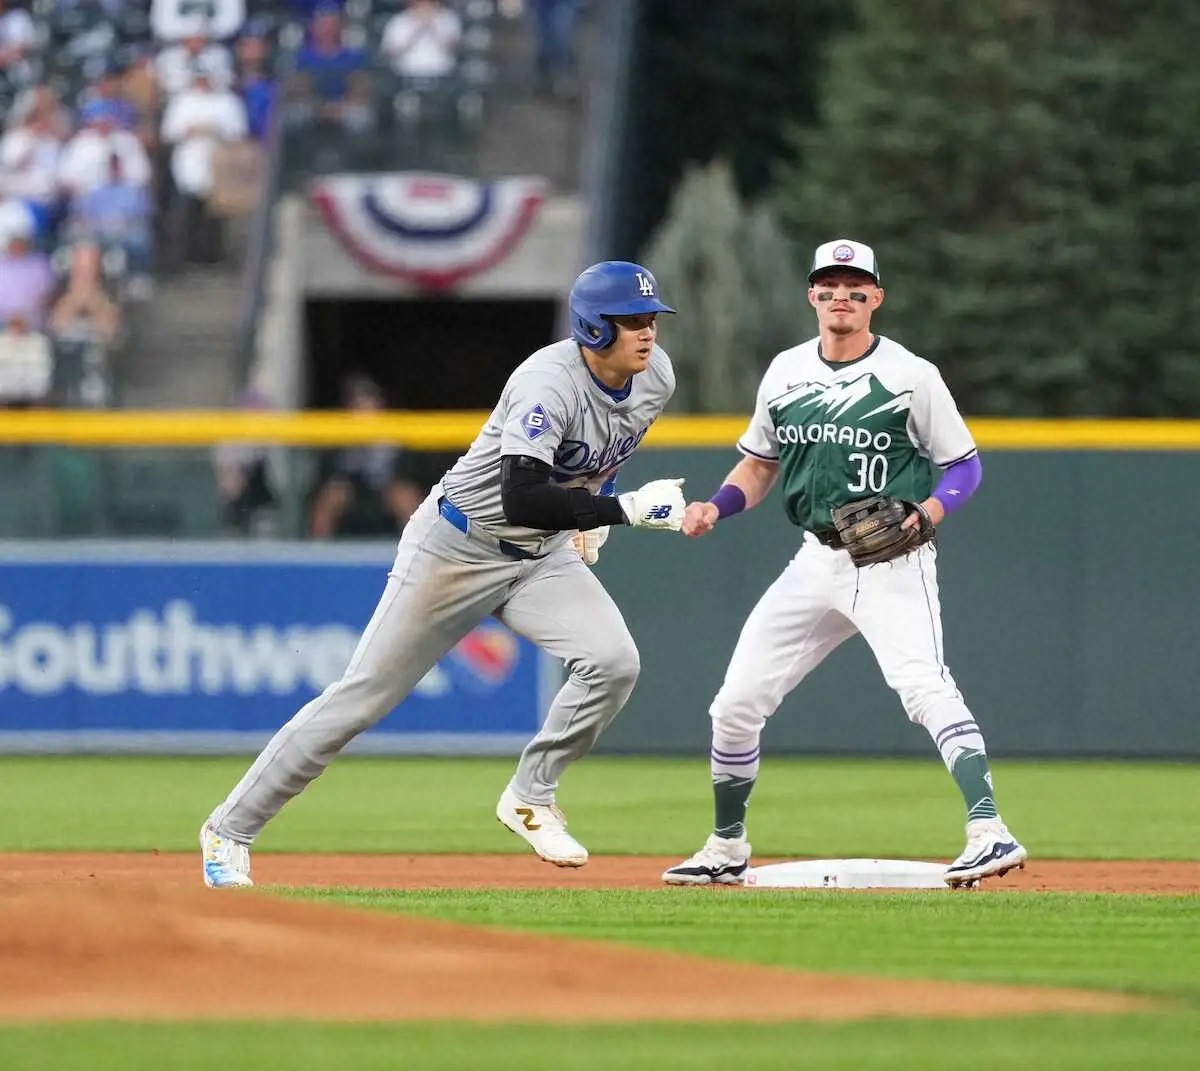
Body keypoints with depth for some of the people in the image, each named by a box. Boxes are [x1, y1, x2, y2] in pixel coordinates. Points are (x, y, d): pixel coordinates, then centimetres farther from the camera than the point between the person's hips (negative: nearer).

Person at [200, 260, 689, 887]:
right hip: (458, 547, -6)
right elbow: (519, 500, -41)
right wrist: (624, 509, -42)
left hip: (543, 556, 6)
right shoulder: (549, 384, -29)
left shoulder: (655, 377, -6)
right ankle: (230, 829, 7)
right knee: (363, 695, -4)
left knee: (612, 660, -20)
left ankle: (529, 800, 0)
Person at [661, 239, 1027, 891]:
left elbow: (965, 466, 0)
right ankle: (726, 850, 23)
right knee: (736, 703, 5)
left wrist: (926, 511, -19)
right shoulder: (786, 372, 10)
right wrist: (715, 507, 1)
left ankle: (990, 832, -35)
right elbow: (759, 465, 20)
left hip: (893, 563, -6)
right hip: (816, 561, 6)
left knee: (925, 687, -28)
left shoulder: (912, 376, -5)